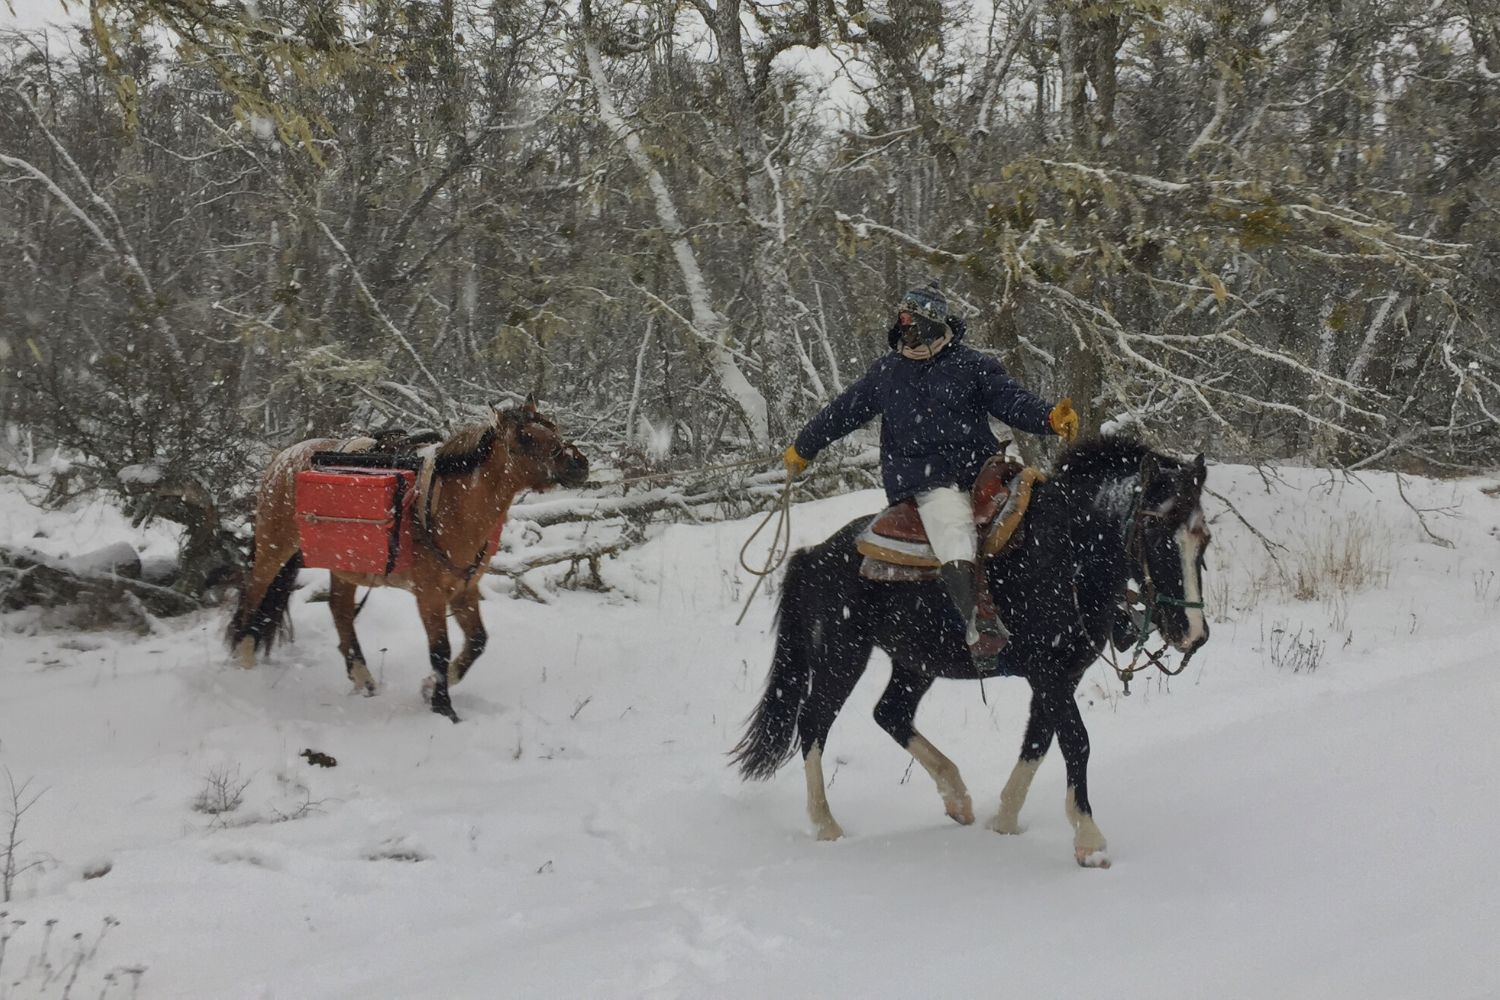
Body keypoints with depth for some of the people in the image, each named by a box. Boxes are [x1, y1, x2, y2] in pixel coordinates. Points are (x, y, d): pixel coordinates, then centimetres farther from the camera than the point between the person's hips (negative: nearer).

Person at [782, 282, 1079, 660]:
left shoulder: (973, 366, 9)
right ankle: (979, 623, -37)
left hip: (980, 471, 3)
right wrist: (802, 448, 34)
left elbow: (1013, 401, 0)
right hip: (925, 482, -3)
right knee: (955, 534, -26)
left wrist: (1051, 417, -21)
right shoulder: (885, 373, 16)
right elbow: (842, 412, 26)